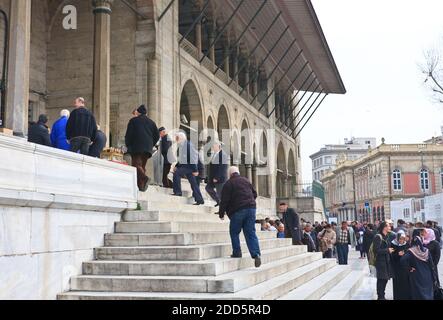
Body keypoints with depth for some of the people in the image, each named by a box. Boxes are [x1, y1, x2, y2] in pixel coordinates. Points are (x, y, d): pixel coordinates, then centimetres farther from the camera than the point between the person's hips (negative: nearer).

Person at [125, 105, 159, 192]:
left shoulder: (133, 120, 8)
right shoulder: (151, 122, 18)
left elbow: (128, 134, 0)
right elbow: (157, 136, 14)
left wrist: (128, 145, 9)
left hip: (136, 147, -4)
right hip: (148, 148, 4)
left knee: (136, 164, -10)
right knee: (142, 166, 10)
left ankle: (144, 178, -36)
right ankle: (141, 185, 0)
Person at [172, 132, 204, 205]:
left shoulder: (188, 145, -13)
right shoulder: (181, 146, 15)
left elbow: (193, 157, -18)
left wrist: (195, 170, -21)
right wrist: (176, 166, 14)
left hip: (189, 165, -9)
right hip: (185, 165, 9)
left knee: (176, 173, -17)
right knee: (193, 183, 8)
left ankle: (177, 192, -12)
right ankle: (199, 200, 10)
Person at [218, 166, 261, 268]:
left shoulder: (228, 183, -3)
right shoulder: (246, 180, 15)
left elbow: (224, 200, -6)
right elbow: (255, 194, 22)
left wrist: (221, 214, 2)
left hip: (238, 210, -5)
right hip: (251, 208, 5)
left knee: (234, 232, 12)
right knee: (251, 233, 4)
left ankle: (237, 252, 9)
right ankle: (256, 254, -7)